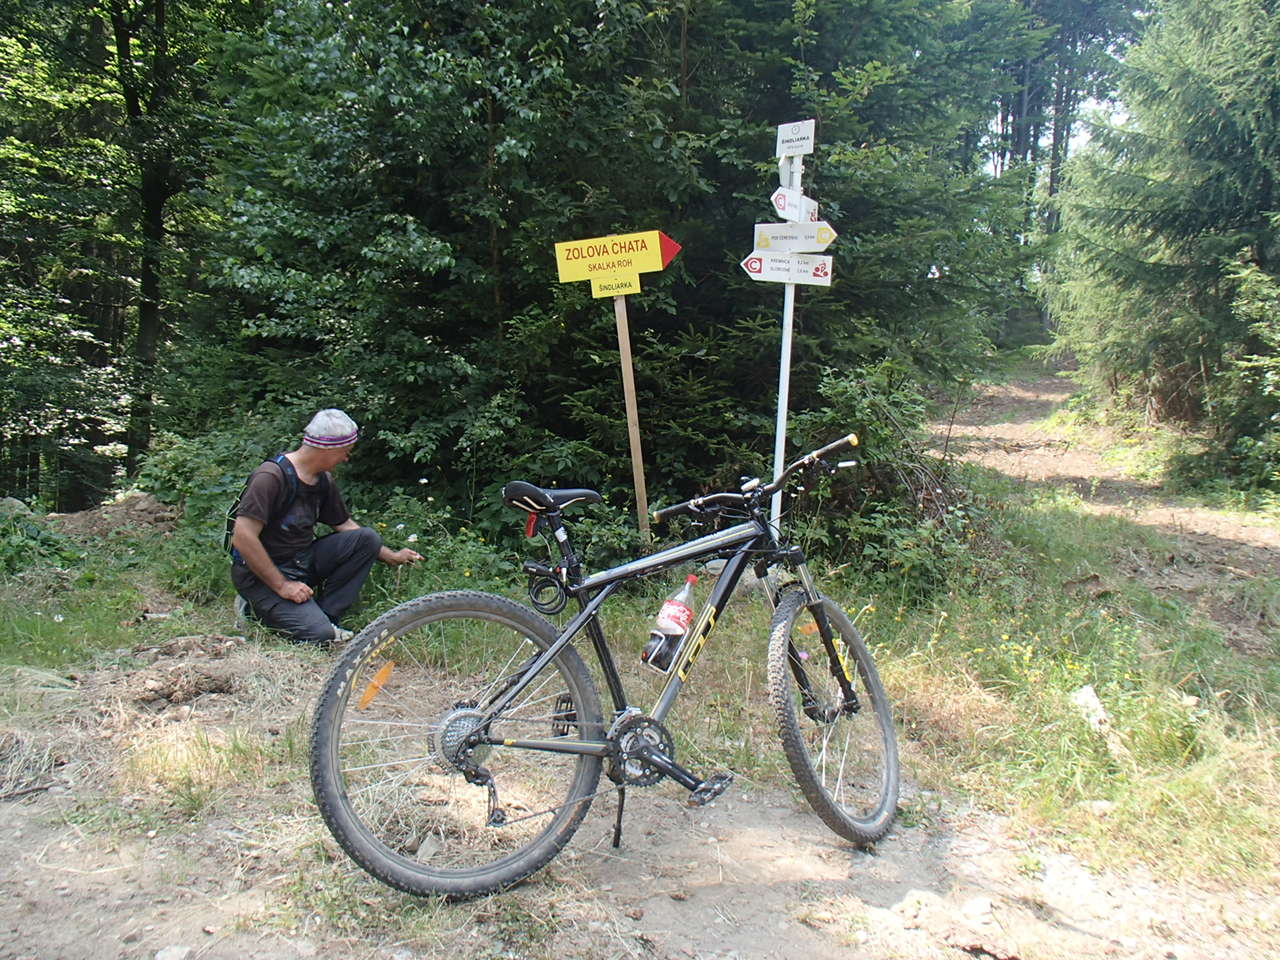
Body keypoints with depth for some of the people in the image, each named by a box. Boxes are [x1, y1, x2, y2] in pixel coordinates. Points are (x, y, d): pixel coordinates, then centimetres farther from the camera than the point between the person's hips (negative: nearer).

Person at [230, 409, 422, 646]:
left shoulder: (324, 480, 4)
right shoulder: (272, 477, -21)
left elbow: (344, 525, 16)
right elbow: (243, 538, -25)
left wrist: (392, 556, 14)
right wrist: (281, 585, -23)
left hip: (304, 561, 8)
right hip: (261, 573, -8)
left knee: (368, 538, -9)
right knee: (319, 635, -25)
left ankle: (325, 615, -6)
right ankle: (259, 607, 1)